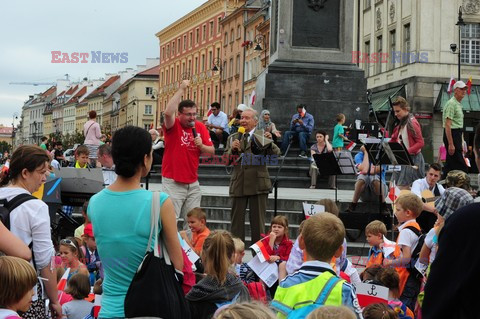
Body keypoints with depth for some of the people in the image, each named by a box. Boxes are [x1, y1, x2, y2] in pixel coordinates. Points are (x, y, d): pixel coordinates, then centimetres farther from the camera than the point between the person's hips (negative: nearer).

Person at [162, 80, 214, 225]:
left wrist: (201, 146, -13)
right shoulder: (173, 126, -6)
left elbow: (212, 151, 10)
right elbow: (168, 112, -29)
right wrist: (181, 89, -24)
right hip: (173, 182, -5)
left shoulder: (200, 127, 7)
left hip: (193, 183, 5)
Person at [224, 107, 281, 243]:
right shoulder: (233, 138, 12)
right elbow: (226, 161, 7)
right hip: (238, 184, 3)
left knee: (258, 220, 3)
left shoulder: (262, 136, 3)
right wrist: (232, 149, -11)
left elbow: (276, 154, -7)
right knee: (237, 220, 8)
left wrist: (269, 141, -23)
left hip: (258, 184, -3)